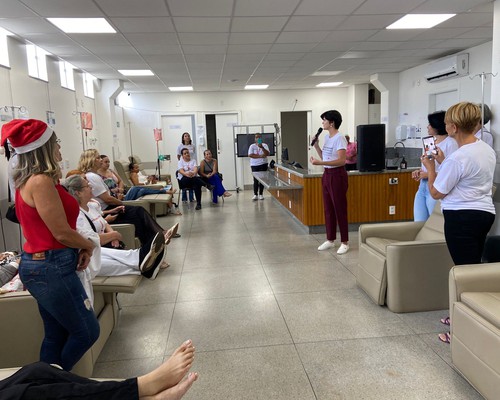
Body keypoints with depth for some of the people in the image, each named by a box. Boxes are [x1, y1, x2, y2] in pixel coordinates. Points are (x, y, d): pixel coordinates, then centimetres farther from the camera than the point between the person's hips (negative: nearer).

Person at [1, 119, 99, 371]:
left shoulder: (28, 180, 11)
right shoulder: (42, 182, -19)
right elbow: (62, 233, -19)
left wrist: (80, 247, 0)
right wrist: (88, 246, 0)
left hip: (39, 265, 10)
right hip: (51, 269, -9)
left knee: (56, 335, 18)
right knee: (87, 331, 5)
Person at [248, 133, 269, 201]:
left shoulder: (265, 145, 4)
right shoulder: (252, 146, 3)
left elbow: (268, 154, -11)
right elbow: (250, 155, -10)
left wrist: (262, 147, -25)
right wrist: (260, 156, -15)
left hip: (263, 164, 1)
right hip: (254, 165, -1)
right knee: (256, 180, -4)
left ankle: (261, 194, 13)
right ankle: (255, 194, -1)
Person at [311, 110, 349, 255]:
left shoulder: (339, 138, -14)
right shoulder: (327, 137, 12)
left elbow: (342, 161, -24)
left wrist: (319, 163, -29)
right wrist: (316, 146, 6)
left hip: (337, 175, -8)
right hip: (326, 174, 9)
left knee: (340, 209, -2)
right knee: (328, 209, 12)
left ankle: (345, 242, 8)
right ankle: (330, 240, 22)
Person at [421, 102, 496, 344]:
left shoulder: (458, 157, -21)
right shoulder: (487, 150, 9)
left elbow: (436, 193, -11)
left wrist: (430, 167, 2)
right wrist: (443, 162, 20)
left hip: (462, 218, -10)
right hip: (484, 213, 10)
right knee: (473, 268, 18)